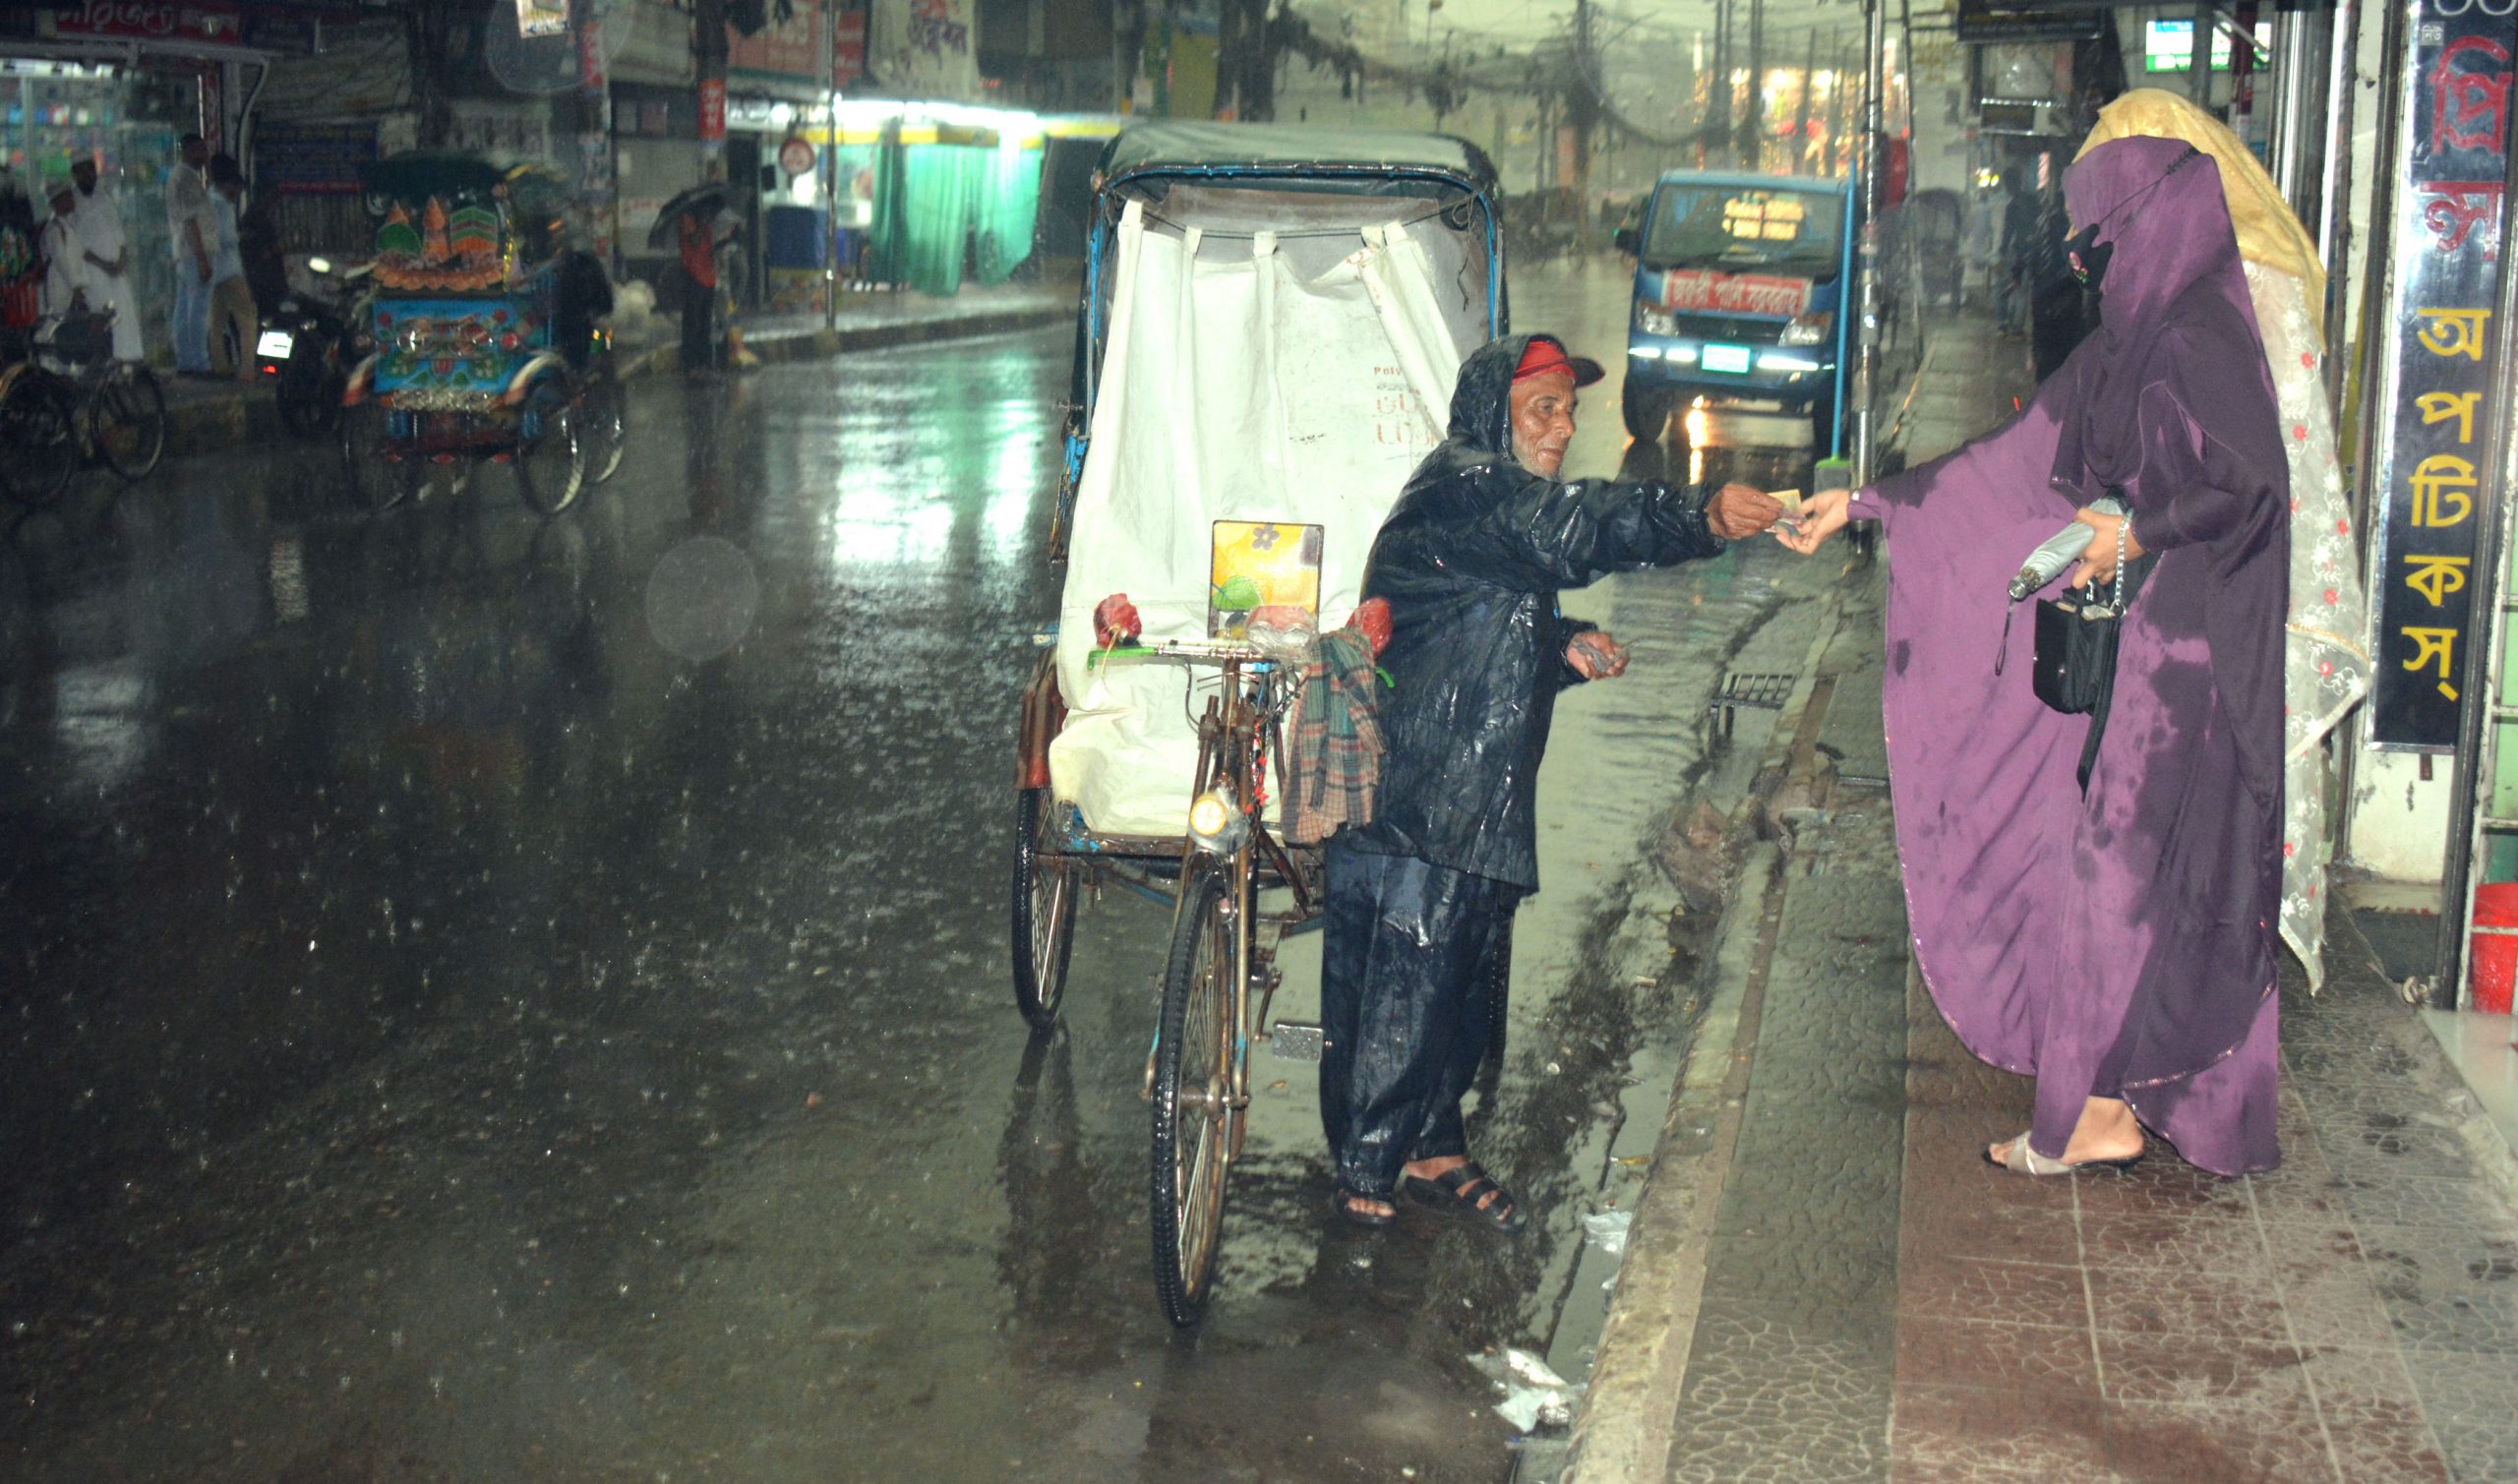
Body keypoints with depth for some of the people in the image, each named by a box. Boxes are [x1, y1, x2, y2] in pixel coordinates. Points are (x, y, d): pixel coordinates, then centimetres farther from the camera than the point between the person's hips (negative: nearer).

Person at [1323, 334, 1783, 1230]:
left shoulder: (1508, 503, 20)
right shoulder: (1460, 487, -13)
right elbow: (1569, 526, -32)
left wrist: (1566, 650, 9)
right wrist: (1702, 519, -43)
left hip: (1479, 801, 10)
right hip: (1407, 796, -10)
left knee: (1468, 979, 15)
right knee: (1397, 982, -6)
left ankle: (1431, 1145, 29)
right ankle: (1364, 1171, 4)